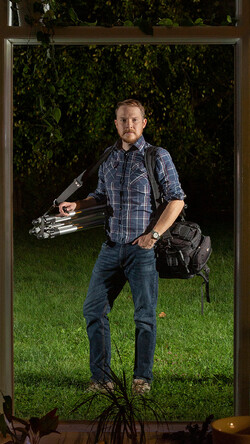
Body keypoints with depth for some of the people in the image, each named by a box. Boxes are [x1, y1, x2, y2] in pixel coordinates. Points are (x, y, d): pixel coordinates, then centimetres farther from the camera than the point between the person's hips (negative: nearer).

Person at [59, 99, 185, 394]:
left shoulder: (158, 157, -3)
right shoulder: (107, 158, 11)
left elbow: (176, 199, -4)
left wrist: (154, 234, -12)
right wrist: (76, 206, 4)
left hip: (143, 249, -5)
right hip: (111, 246, 5)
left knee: (145, 315, 0)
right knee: (94, 309, 2)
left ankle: (142, 378, 13)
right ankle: (101, 377, 12)